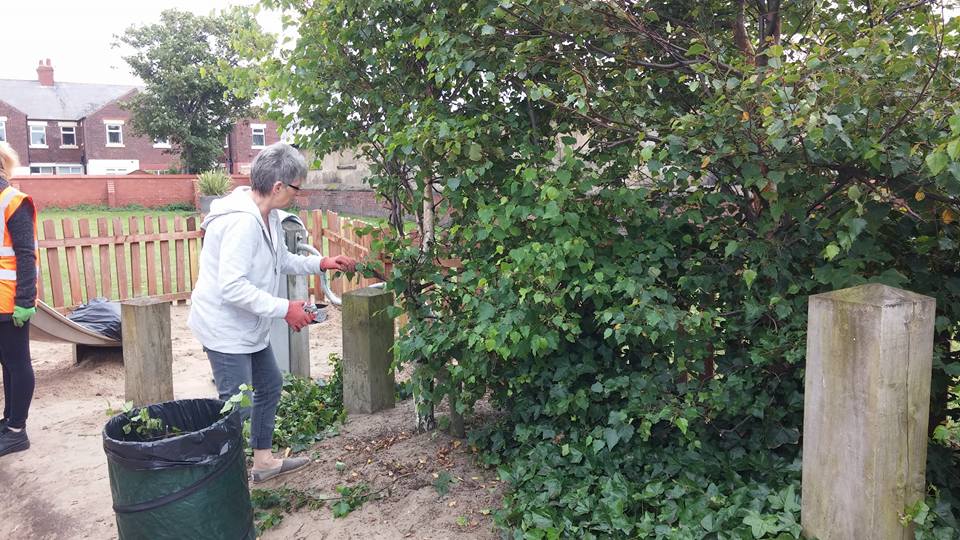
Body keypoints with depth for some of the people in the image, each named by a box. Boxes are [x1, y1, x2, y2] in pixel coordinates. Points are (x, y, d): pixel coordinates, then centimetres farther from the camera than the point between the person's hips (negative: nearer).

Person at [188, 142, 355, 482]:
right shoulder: (242, 222, -27)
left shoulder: (268, 217, 5)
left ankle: (263, 460, 36)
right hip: (226, 329, -11)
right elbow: (232, 287, -31)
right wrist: (285, 309, -26)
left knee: (270, 386, 21)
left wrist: (321, 263, 8)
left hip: (250, 327, 11)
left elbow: (282, 261, 19)